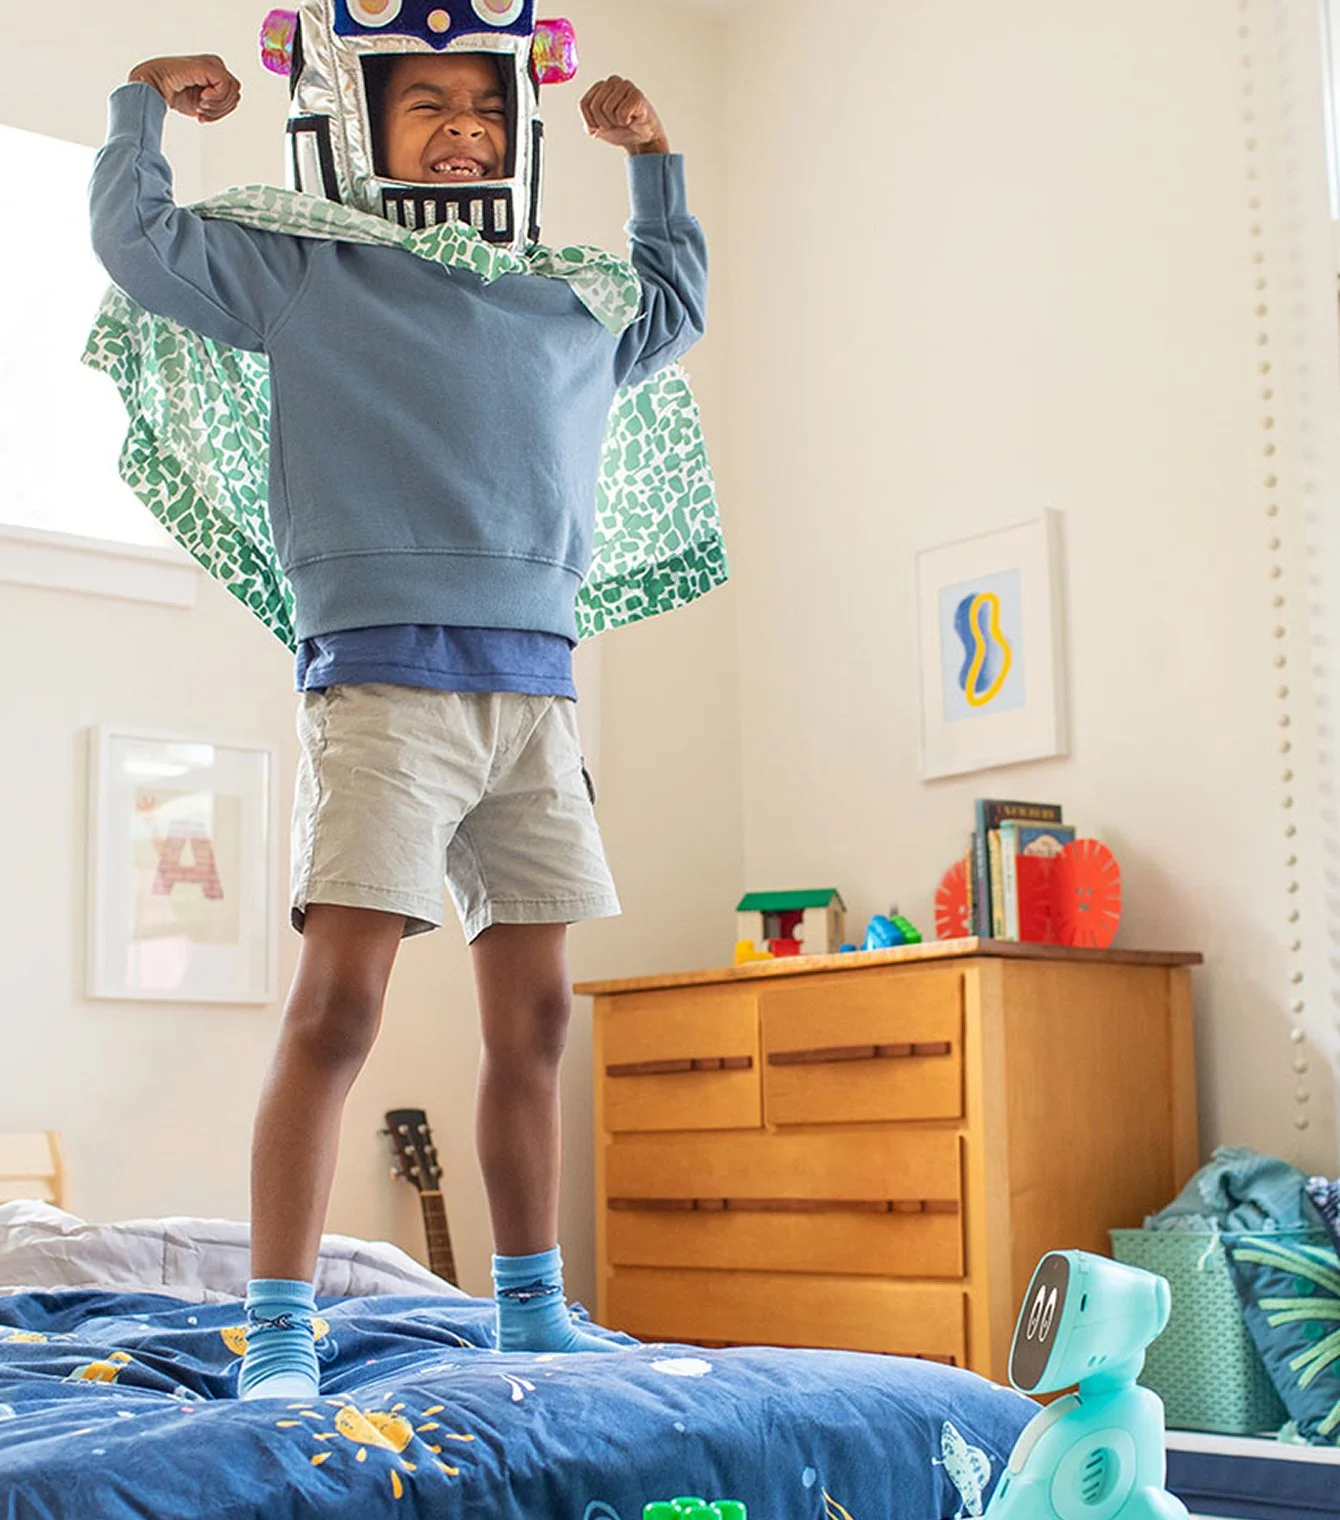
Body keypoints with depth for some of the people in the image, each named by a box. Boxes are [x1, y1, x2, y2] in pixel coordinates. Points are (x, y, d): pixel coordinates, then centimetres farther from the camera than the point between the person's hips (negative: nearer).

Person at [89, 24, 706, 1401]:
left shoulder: (559, 309, 24)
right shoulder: (307, 270, 12)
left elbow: (675, 307, 42)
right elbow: (135, 240, 8)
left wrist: (652, 161, 38)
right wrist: (146, 101, 14)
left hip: (534, 684, 5)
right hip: (383, 673, -5)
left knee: (532, 1016, 6)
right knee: (337, 1002, -16)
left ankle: (531, 1312, 16)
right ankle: (277, 1338, -12)